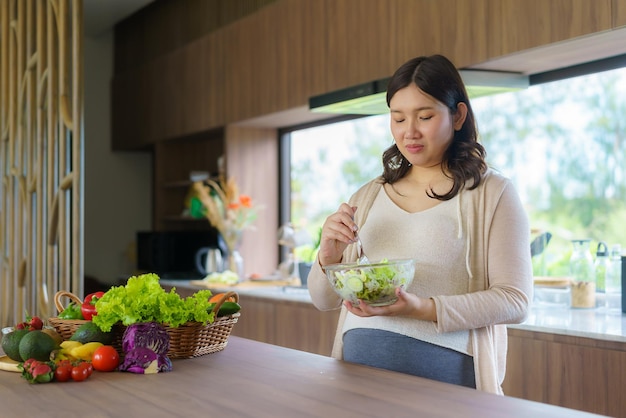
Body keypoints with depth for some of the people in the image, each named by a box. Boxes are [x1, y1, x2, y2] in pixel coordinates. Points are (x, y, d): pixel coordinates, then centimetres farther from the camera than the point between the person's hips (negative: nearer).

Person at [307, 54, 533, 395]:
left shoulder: (491, 193, -3)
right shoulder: (368, 197, 10)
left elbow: (515, 300, -10)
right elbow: (324, 301, 11)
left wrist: (425, 309, -22)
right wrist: (329, 258, -10)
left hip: (442, 371, -3)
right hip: (359, 367, 4)